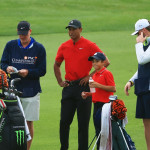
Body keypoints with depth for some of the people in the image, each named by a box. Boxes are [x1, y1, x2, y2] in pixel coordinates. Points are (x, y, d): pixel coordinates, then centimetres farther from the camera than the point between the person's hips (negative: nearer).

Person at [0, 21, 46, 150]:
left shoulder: (39, 48, 2)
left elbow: (42, 71, 0)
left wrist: (28, 72, -17)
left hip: (31, 91, -1)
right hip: (13, 89, 1)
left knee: (29, 122, 3)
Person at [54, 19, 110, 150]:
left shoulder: (89, 45, -4)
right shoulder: (64, 46, 10)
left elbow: (105, 62, -4)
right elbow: (57, 65, 25)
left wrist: (90, 76, -8)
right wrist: (60, 81, 13)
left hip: (83, 86, -4)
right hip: (68, 87, 4)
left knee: (83, 123, -1)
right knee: (64, 121, 3)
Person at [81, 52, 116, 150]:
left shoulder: (106, 73, -9)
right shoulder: (95, 75, 17)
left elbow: (113, 89, -17)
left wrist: (98, 85, -21)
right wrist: (88, 94, 9)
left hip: (105, 104, -9)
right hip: (97, 104, 9)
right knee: (97, 127, 10)